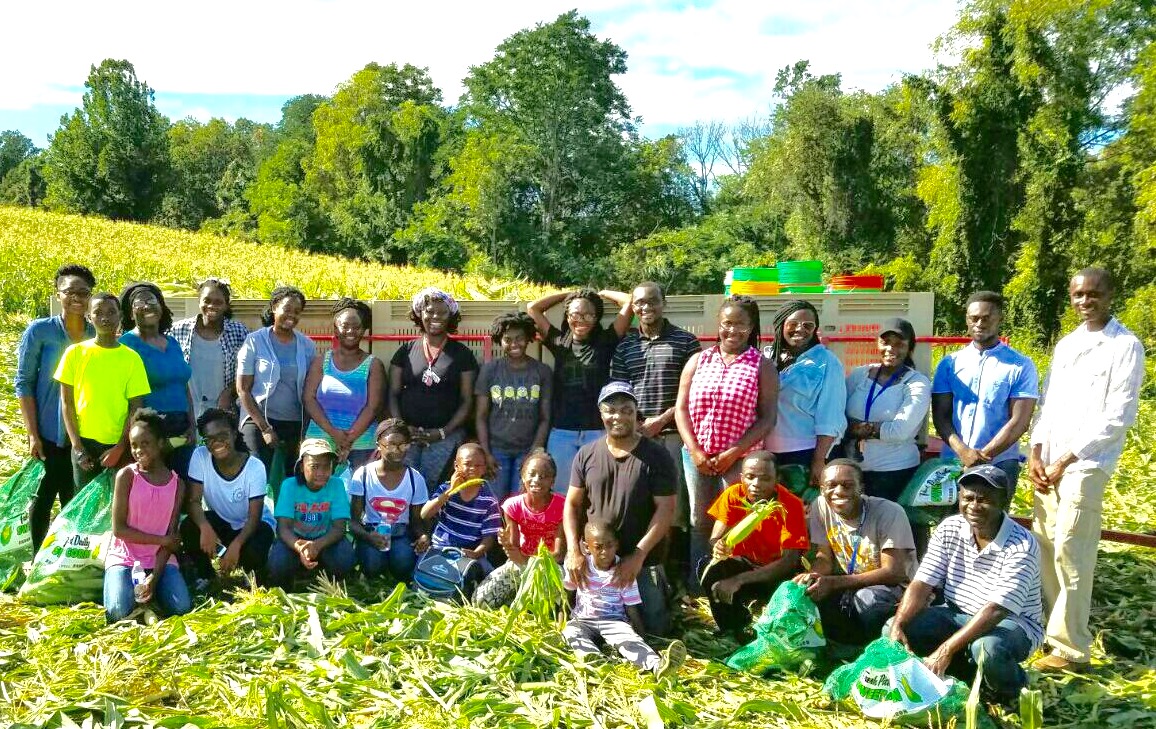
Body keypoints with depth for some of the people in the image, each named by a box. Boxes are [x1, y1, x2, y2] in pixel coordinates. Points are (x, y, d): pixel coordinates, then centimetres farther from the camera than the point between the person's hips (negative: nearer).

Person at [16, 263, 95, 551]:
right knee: (46, 494, 5)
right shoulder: (39, 331, -8)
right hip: (50, 431, -3)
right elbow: (23, 383, -7)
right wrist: (32, 434, -11)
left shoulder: (98, 335, 2)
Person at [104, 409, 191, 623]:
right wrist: (162, 540, -12)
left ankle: (151, 587, 11)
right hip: (124, 558, -2)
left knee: (181, 608, -21)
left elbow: (171, 536, -3)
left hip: (160, 559, 2)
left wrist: (154, 577, -15)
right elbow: (119, 529, -10)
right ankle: (124, 587, 9)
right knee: (118, 613, -26)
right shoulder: (126, 475, -6)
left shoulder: (177, 483, 1)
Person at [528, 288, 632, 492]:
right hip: (561, 432, 2)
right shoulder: (559, 342, 10)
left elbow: (628, 302, -1)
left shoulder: (605, 342, 4)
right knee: (561, 493, 6)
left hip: (597, 431, -2)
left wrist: (600, 293, 14)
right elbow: (533, 308, 14)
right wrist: (568, 294, 17)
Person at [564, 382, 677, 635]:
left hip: (643, 561, -3)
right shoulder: (586, 455, 0)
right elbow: (572, 504, 4)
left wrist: (638, 556, -19)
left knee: (653, 628, 0)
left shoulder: (656, 456, -9)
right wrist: (574, 551, -9)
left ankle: (660, 591, 33)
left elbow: (666, 509, -11)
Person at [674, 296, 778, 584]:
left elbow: (767, 418, -4)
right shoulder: (698, 361, 8)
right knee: (699, 522, 9)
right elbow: (681, 408, 5)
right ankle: (696, 588, 19)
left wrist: (733, 453, -12)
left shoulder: (762, 366, 0)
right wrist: (695, 452, -6)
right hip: (696, 455, 3)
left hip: (740, 459, -3)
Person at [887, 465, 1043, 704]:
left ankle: (1010, 688, -2)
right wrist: (898, 627, -28)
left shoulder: (1022, 546, -22)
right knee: (892, 629, -15)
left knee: (987, 648, -39)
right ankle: (971, 676, 0)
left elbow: (996, 610, -31)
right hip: (956, 615, 5)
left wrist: (946, 650, -38)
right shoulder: (949, 529, -6)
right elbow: (921, 585, -10)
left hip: (1012, 622, -5)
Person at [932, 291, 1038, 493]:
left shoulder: (1021, 366, 1)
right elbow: (940, 416, 4)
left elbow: (1019, 421, -5)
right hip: (953, 462, 2)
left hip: (1000, 464, -2)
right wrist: (963, 452, -13)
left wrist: (983, 455, -14)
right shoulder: (950, 364, 8)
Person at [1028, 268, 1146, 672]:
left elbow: (1117, 417, -11)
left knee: (1070, 552, -8)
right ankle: (1050, 625, 22)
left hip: (1085, 465, -6)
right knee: (1044, 546, 9)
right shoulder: (1066, 344, 16)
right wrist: (1036, 452, 2)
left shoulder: (1126, 347, -6)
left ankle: (1071, 648, 0)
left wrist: (1067, 460, -12)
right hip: (1048, 462, 6)